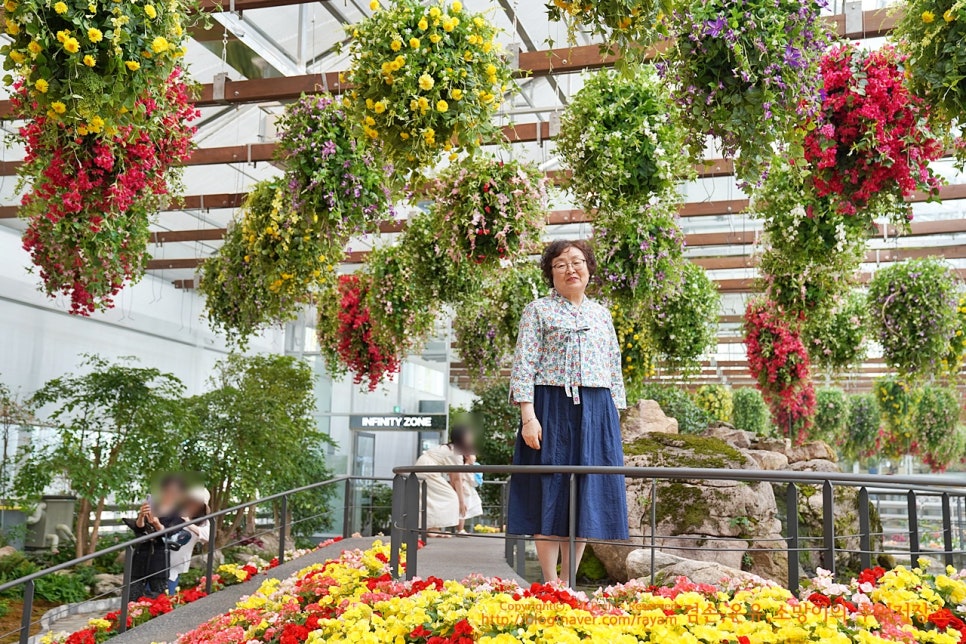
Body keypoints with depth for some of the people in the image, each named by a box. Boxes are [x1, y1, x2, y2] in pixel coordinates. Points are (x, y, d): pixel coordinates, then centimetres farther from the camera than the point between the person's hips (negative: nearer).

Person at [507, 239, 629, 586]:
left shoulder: (601, 314, 17)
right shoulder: (538, 310, 4)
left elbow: (614, 370, 18)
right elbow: (524, 366, -5)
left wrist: (614, 417, 10)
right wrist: (528, 416, -15)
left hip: (596, 413, 4)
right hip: (551, 409, -4)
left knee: (586, 495, 4)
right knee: (549, 493, -2)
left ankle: (568, 581, 15)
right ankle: (550, 584, 7)